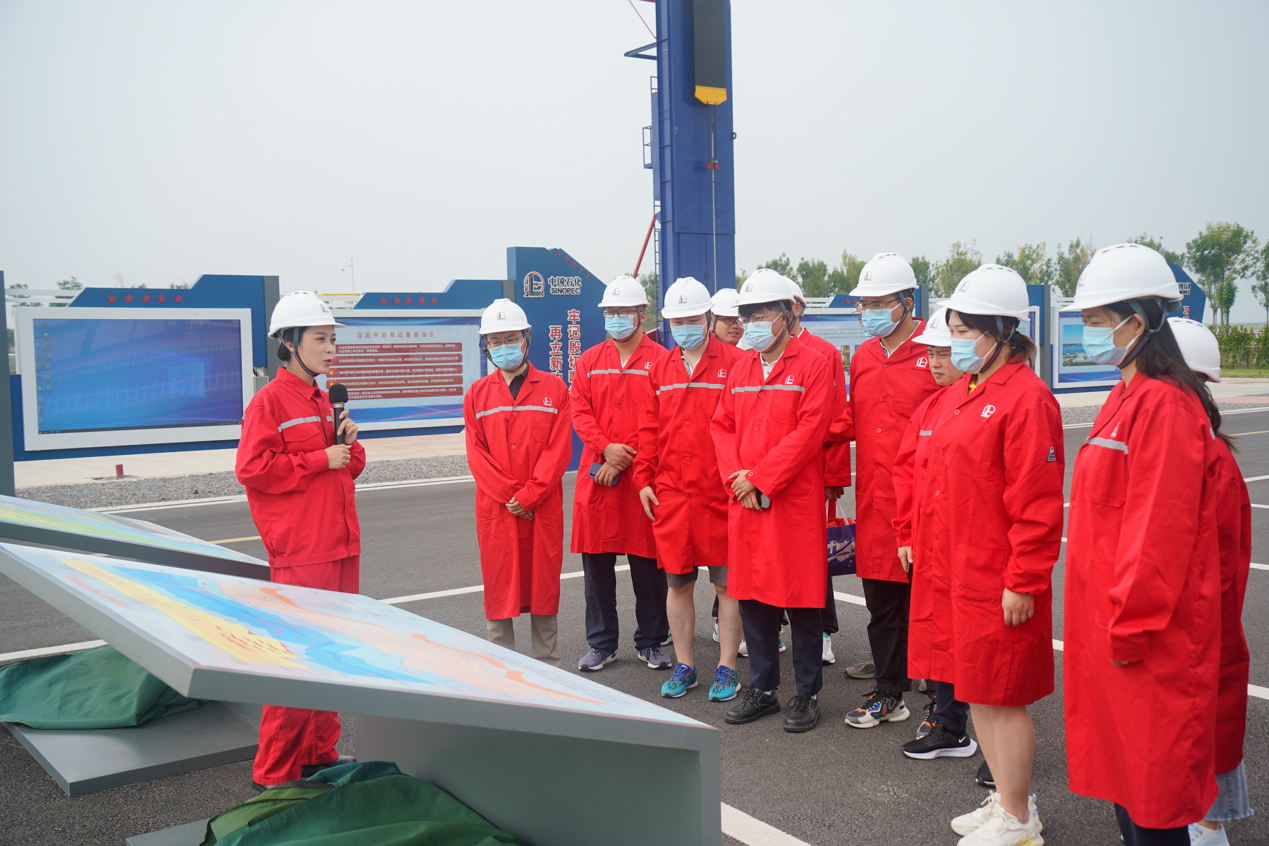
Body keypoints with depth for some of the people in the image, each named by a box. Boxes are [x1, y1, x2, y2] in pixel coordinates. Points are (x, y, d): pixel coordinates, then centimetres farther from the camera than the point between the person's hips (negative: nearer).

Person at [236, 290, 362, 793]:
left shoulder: (326, 402, 18)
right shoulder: (269, 401, -8)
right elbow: (251, 468, -17)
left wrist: (349, 444, 4)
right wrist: (320, 459, -16)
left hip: (341, 546, 8)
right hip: (300, 554, -8)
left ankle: (320, 753, 26)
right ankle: (274, 775, 4)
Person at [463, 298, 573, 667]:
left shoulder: (553, 388, 3)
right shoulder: (477, 394, 7)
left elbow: (559, 449, -4)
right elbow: (476, 454, 1)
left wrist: (529, 495, -13)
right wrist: (510, 497, -10)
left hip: (544, 508, -1)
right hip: (495, 509, 1)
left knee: (544, 585, 6)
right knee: (499, 589, 5)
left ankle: (548, 669, 18)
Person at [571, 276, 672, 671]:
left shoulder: (660, 360, 0)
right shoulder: (589, 361, 12)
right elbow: (580, 411, 4)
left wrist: (623, 458, -13)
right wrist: (605, 447, -13)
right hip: (595, 475, 3)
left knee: (647, 562, 3)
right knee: (596, 560, 7)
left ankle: (651, 643, 18)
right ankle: (601, 644, 20)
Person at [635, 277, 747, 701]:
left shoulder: (734, 363, -3)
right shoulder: (661, 369, 12)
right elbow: (650, 428, 14)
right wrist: (644, 478, 7)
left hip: (720, 494, -4)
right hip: (670, 495, 4)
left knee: (727, 584, 4)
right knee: (677, 582, 11)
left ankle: (726, 668, 16)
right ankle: (684, 665, 25)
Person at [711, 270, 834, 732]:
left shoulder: (812, 366, -6)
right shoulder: (740, 370, 14)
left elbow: (809, 432, -14)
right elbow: (722, 426, 12)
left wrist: (761, 480, -16)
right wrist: (737, 477, -5)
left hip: (795, 502, -6)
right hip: (745, 503, 6)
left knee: (801, 597, 2)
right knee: (752, 595, 11)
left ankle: (807, 694, 16)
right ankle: (762, 690, 25)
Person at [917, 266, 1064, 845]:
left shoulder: (1026, 397, -16)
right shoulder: (962, 392, 12)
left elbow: (1037, 504, -18)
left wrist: (1023, 581, -18)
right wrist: (928, 551, 16)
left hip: (997, 580, -9)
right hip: (953, 571, 9)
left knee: (1002, 697, 3)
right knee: (975, 690, 17)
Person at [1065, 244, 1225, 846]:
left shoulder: (1164, 406, -19)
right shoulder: (1128, 399, 11)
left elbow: (1160, 532, -22)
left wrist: (1130, 629, -18)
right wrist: (1116, 624, 17)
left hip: (1151, 640, -9)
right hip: (1114, 624, 9)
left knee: (1154, 777, 3)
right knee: (1122, 754, 19)